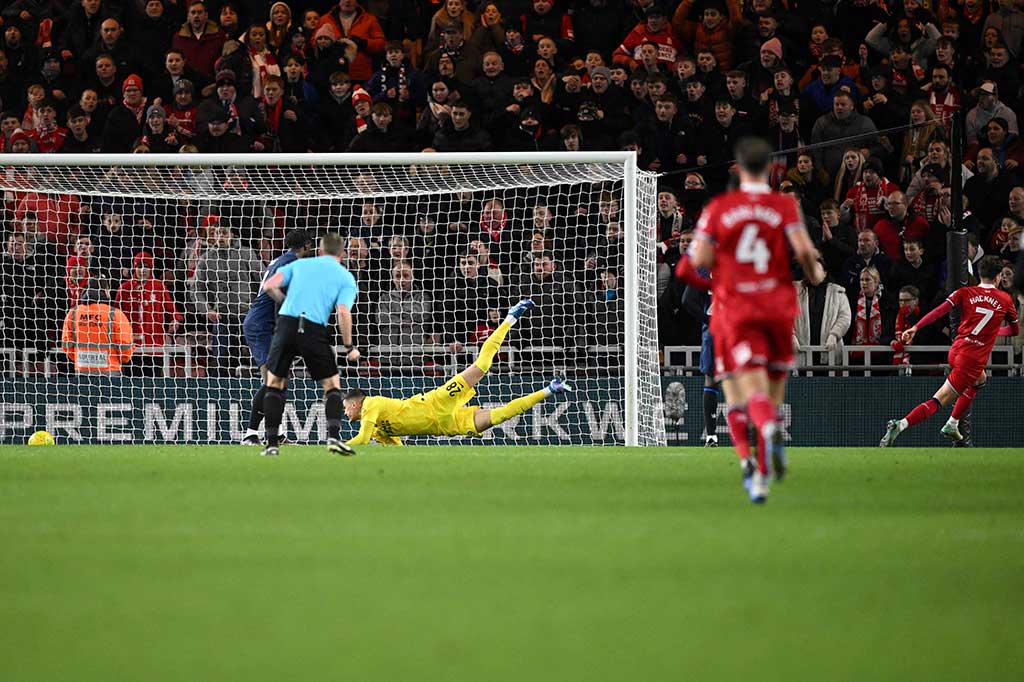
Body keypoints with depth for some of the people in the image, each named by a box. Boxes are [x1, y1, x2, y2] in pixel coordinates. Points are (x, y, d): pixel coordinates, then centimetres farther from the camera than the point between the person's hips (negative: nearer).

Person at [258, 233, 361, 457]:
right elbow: (343, 312, -3)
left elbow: (269, 286, 8)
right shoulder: (346, 278, 13)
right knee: (332, 384, 14)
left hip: (286, 322, 1)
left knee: (274, 383, 15)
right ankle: (334, 436, -5)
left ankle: (272, 443, 8)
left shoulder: (299, 264, 20)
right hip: (315, 328, -1)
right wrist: (349, 348, 4)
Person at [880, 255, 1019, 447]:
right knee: (938, 401, -6)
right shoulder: (1005, 300, 5)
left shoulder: (965, 293, 6)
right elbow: (1015, 330, 18)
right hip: (974, 359, -5)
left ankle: (952, 425, 30)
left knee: (979, 381, 35)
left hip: (956, 351, 5)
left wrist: (916, 328, -13)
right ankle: (901, 425, -26)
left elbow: (939, 311, -8)